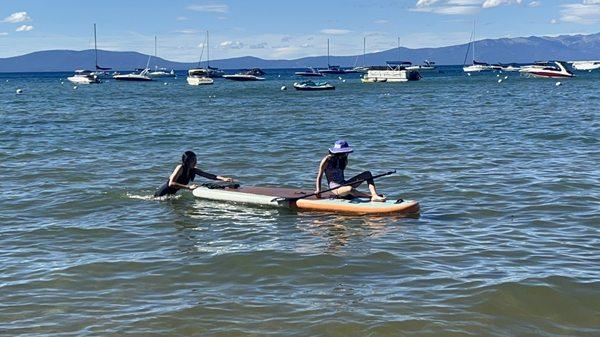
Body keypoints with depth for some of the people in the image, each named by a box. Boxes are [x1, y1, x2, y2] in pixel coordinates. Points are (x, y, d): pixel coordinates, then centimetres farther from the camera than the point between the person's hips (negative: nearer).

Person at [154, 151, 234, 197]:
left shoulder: (193, 170, -3)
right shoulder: (180, 168, -25)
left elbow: (207, 175, -8)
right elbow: (171, 184, -34)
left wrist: (223, 179, -21)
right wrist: (188, 187, -39)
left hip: (172, 193, 8)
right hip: (163, 192, -8)